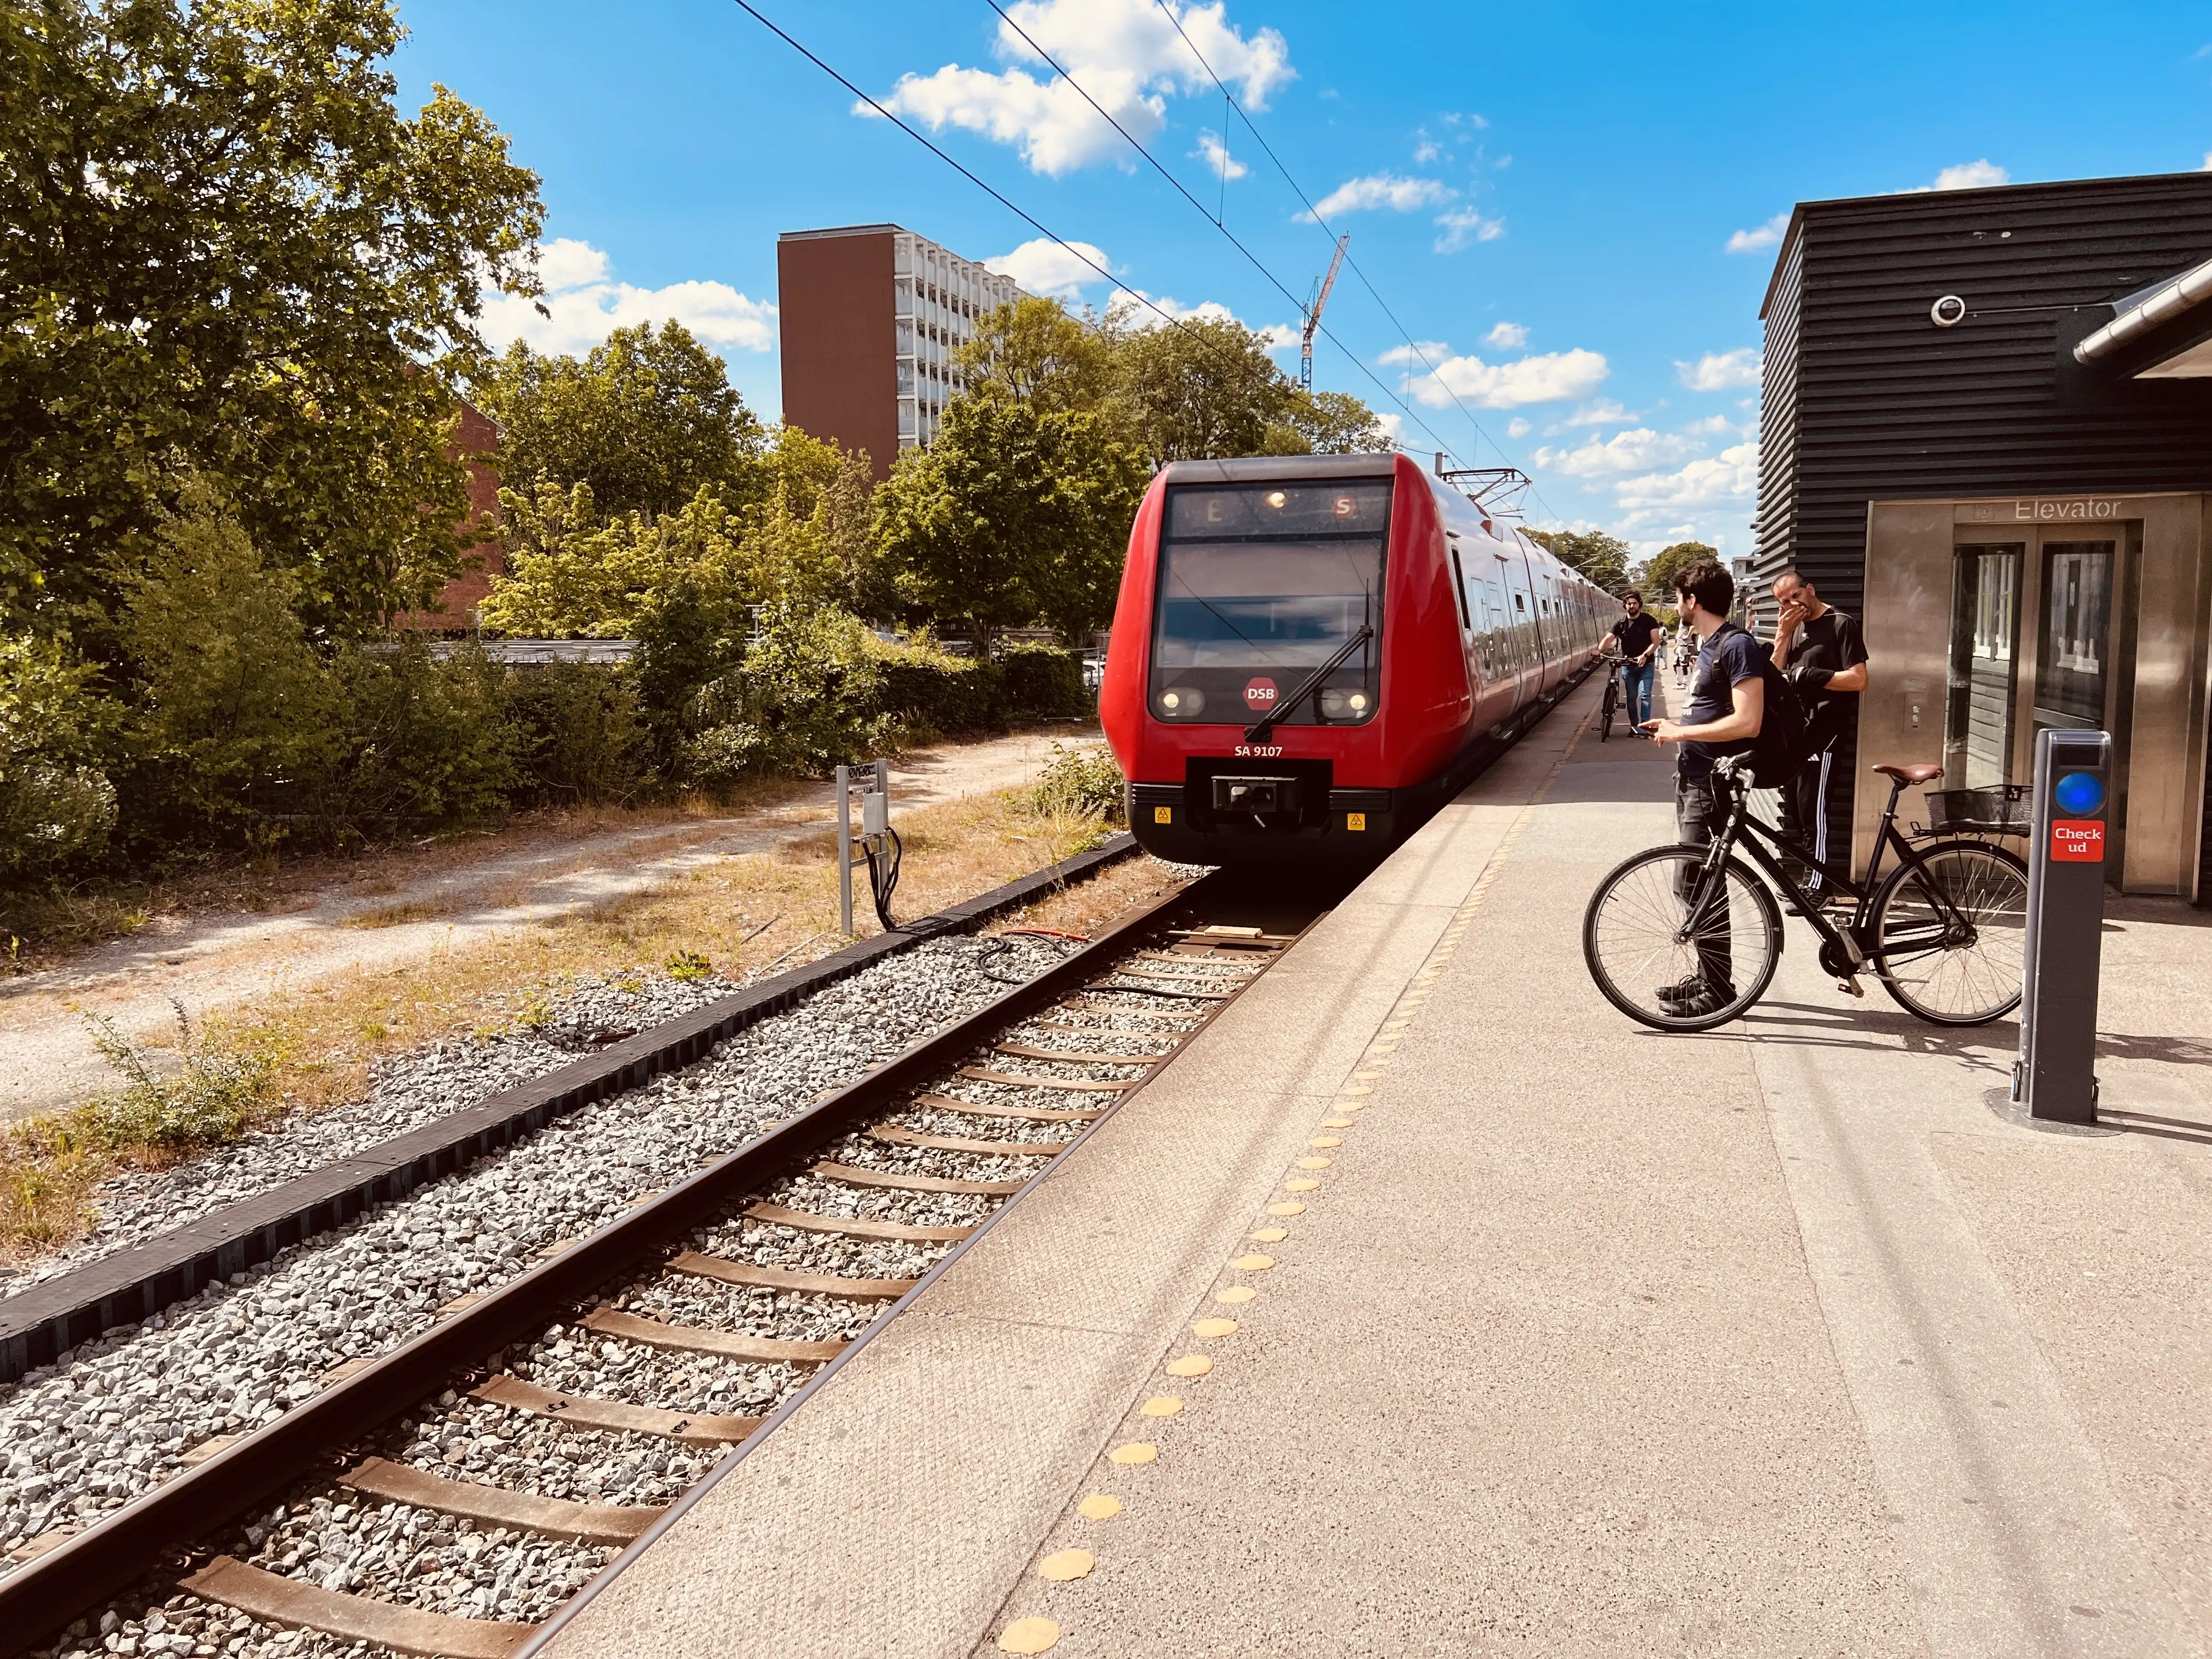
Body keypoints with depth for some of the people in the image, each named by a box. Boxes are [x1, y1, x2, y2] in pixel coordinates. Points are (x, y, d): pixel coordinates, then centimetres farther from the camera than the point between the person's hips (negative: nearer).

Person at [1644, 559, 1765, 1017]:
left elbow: (1747, 722, -24)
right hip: (1693, 775, 10)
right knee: (1698, 882, 15)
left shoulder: (1737, 646, -17)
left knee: (1699, 884, -6)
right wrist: (1676, 726, 11)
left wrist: (1681, 732, -18)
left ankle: (1717, 990, 2)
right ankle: (1708, 976, 25)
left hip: (1713, 781, -10)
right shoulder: (1708, 644, 14)